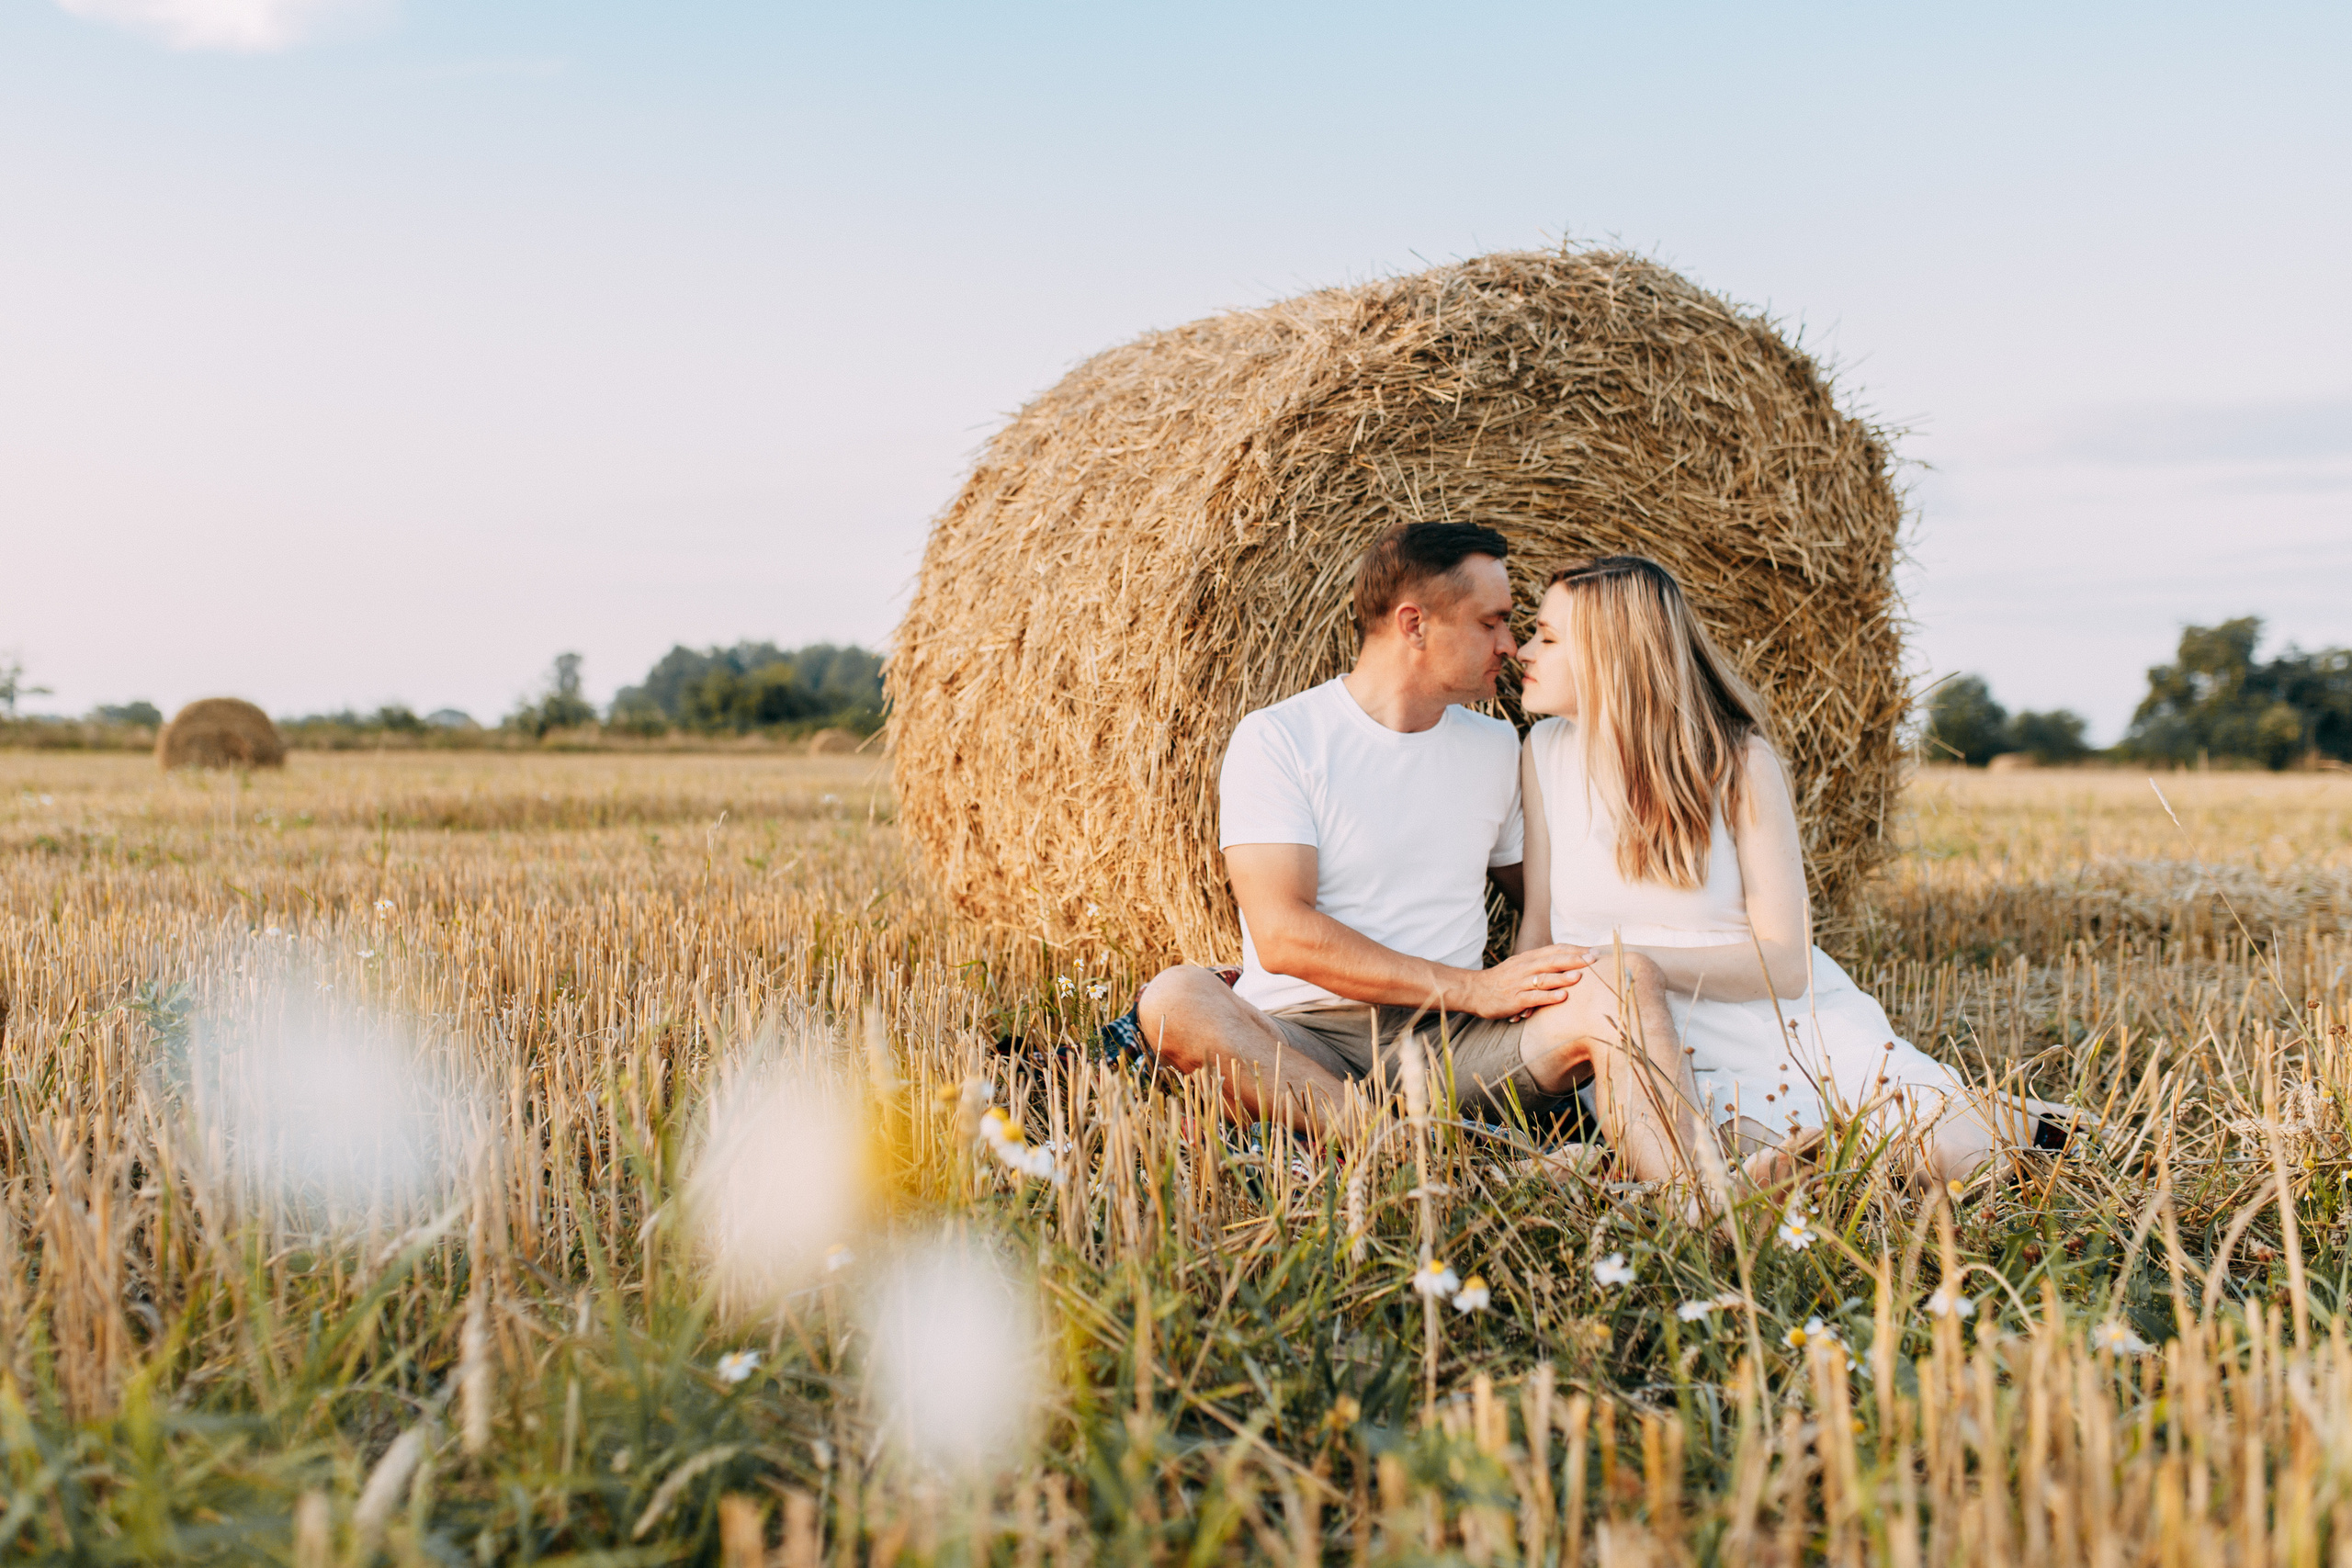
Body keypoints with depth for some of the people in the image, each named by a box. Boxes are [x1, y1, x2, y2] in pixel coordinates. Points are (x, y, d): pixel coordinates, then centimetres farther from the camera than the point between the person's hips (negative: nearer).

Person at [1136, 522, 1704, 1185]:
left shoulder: (1496, 746, 15)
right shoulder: (1275, 738, -3)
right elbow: (1282, 936, -14)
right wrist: (1473, 988, -17)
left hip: (1450, 1043, 4)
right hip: (1297, 1043, -4)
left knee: (1629, 982, -22)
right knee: (1175, 997, -35)